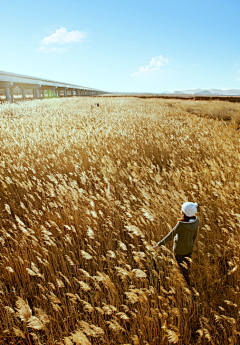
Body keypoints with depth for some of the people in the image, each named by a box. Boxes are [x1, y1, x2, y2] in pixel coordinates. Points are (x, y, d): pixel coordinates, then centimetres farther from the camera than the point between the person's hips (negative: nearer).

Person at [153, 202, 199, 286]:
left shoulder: (181, 224, -37)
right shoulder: (195, 220, -17)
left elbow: (170, 236, -34)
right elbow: (195, 235, -2)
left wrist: (159, 245, -27)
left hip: (179, 250, -6)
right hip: (189, 248, 6)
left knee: (183, 269, 21)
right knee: (187, 266, 31)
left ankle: (190, 286, 40)